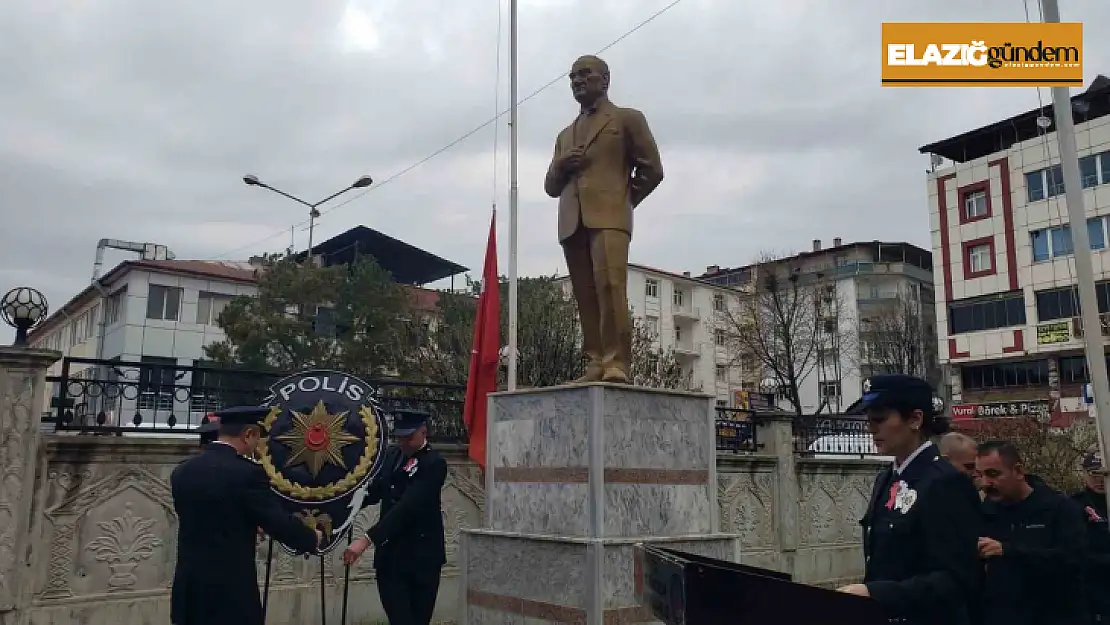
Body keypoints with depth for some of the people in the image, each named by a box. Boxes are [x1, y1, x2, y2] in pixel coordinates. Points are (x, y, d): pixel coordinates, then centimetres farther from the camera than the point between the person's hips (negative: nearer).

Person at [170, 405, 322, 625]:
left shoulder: (182, 472, 5)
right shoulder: (247, 473, -16)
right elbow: (279, 522, -13)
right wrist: (313, 538, 7)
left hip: (188, 591, 7)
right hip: (231, 592, -7)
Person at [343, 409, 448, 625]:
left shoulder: (434, 463, -15)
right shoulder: (392, 454, 8)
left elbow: (407, 507, -25)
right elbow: (376, 491, 18)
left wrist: (367, 539, -32)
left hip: (420, 558, -5)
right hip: (390, 555, 5)